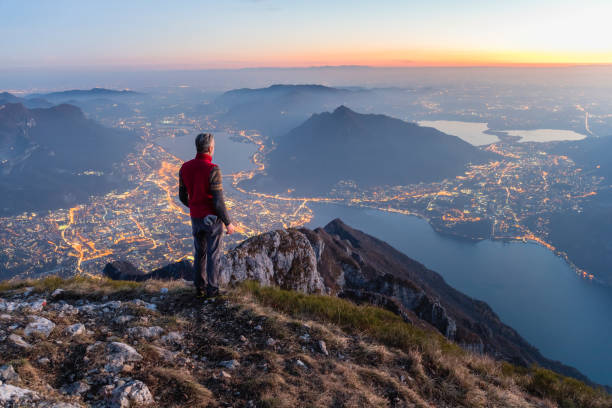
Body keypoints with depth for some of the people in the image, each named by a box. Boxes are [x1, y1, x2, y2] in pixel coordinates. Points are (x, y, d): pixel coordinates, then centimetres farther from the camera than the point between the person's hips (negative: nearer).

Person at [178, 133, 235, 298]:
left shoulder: (185, 168, -4)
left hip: (196, 218, 5)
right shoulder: (212, 170, -24)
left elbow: (182, 196, 6)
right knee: (213, 254, 10)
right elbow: (218, 202, -23)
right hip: (213, 219, -5)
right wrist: (228, 223, -10)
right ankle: (212, 289, 21)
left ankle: (199, 287, 29)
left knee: (200, 252, 21)